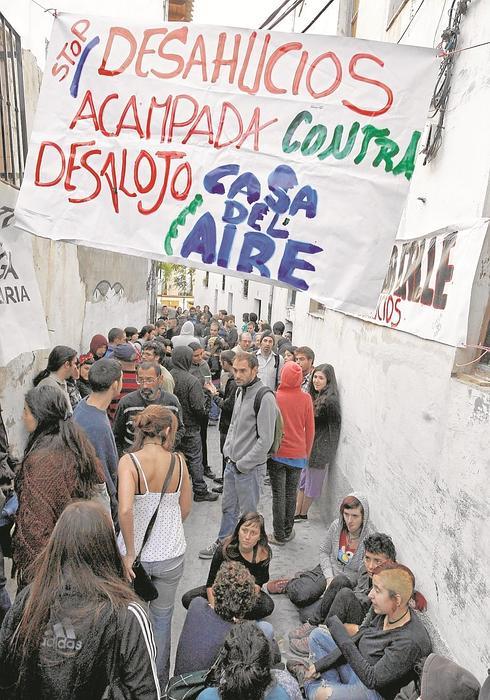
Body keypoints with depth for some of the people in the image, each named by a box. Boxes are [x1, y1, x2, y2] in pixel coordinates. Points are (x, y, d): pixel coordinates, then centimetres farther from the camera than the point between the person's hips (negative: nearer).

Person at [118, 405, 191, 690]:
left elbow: (125, 509, -30)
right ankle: (160, 681, 41)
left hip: (136, 554, -1)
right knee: (162, 617, 23)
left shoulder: (129, 461, -18)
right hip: (171, 554, 1)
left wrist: (130, 554, -18)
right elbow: (185, 508, 0)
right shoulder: (178, 461, -10)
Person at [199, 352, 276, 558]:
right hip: (232, 463, 8)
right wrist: (227, 450, 9)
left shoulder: (264, 397, -19)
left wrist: (243, 464, -16)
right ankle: (223, 544, 39)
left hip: (250, 468, -8)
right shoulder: (240, 392, 8)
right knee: (228, 507, 21)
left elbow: (265, 439, -21)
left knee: (248, 513, 9)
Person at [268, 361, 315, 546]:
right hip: (298, 454, 2)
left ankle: (279, 536, 17)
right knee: (291, 494, 16)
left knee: (278, 495, 8)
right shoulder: (306, 399, -6)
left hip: (277, 453, -2)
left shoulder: (275, 397, -13)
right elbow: (310, 429, 1)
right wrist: (307, 453, 14)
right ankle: (288, 532, 27)